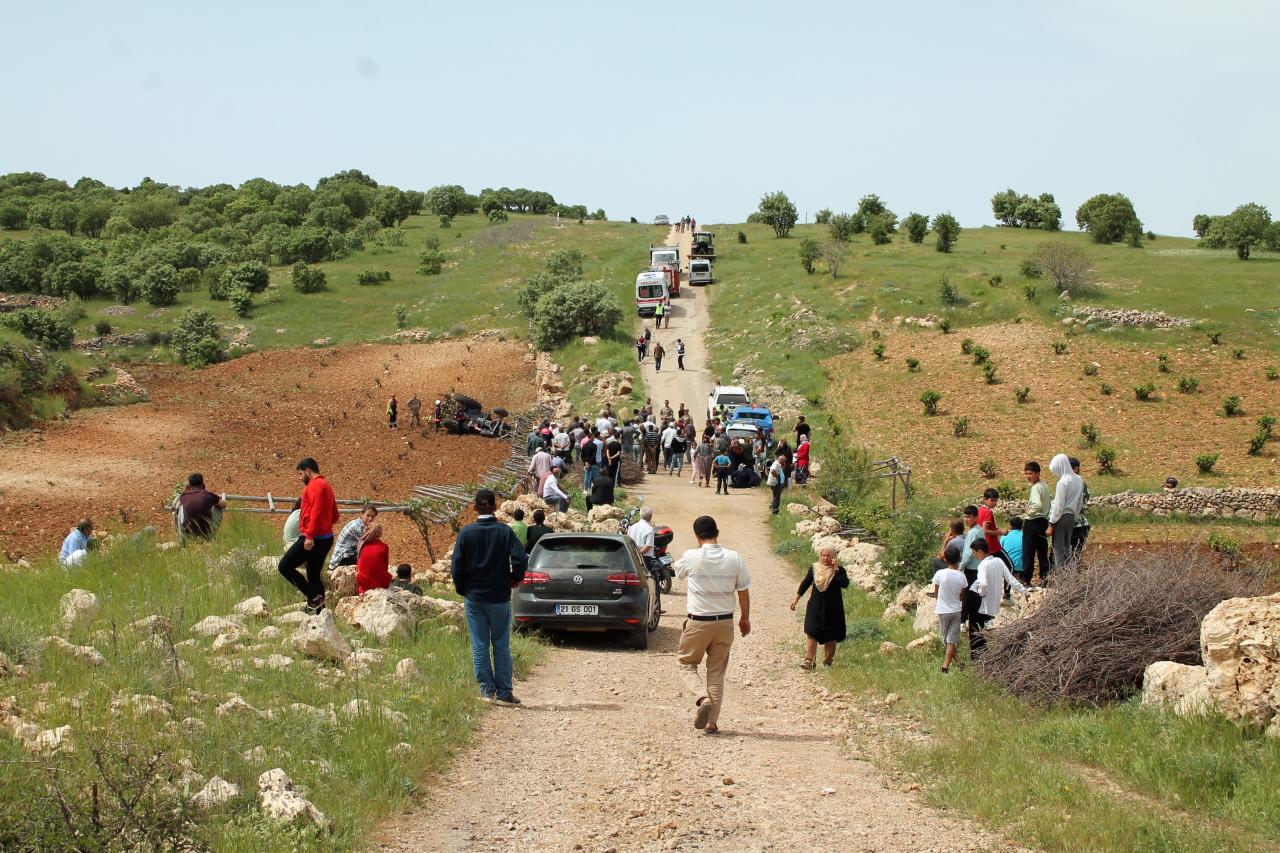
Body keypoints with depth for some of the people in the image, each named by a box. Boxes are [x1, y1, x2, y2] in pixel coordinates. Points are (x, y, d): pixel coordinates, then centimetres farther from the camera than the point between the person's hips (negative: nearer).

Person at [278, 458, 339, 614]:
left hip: (312, 539, -10)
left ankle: (314, 597, -12)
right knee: (314, 576, 12)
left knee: (285, 566, -7)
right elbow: (334, 516, 25)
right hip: (326, 538, 10)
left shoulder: (315, 485, -10)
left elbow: (316, 511, -23)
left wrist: (309, 536, -27)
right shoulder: (325, 485, 20)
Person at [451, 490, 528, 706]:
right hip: (499, 597, 0)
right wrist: (515, 579, 4)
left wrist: (462, 590, 9)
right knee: (501, 646, 6)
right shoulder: (505, 532, -5)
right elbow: (521, 558, -15)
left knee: (480, 646, 7)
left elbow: (457, 566, -5)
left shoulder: (466, 532, -4)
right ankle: (503, 693, 6)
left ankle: (487, 690, 6)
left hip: (474, 597, 0)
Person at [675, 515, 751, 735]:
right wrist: (745, 618, 18)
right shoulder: (734, 558, -5)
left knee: (687, 662, 15)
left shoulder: (691, 557, -11)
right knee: (717, 671, 12)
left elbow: (678, 571, 12)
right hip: (725, 622, 2)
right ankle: (712, 721, 10)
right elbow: (743, 591, 3)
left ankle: (702, 698, -12)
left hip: (698, 622, -2)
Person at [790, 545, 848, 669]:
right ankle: (808, 660, -11)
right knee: (812, 633, -8)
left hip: (832, 608, -1)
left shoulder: (839, 570, -5)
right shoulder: (814, 568, 3)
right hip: (815, 607, 1)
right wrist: (796, 598, 10)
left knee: (831, 635, 6)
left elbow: (845, 583, -21)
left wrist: (836, 569, -24)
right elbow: (805, 583, 11)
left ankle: (828, 659, 22)